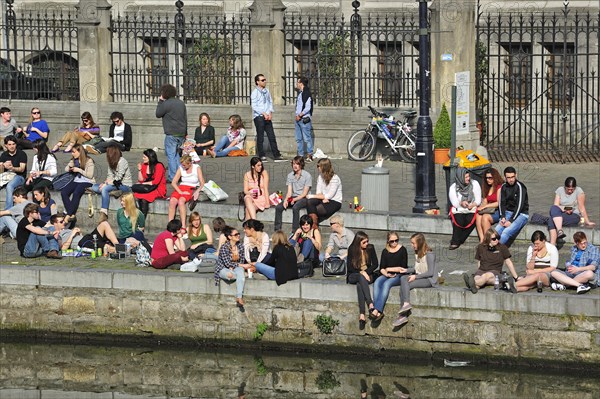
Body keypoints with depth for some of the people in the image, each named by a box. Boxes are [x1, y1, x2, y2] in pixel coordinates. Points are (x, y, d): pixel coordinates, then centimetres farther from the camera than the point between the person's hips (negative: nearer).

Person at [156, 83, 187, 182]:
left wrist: (160, 101, 6)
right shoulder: (181, 103, 11)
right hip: (181, 133, 7)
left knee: (171, 155, -2)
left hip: (171, 134, -7)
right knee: (175, 153, 20)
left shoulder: (166, 104, -12)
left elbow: (158, 114, 0)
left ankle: (172, 177, -5)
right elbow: (185, 119, 16)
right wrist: (185, 133, 23)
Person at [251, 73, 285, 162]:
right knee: (260, 137, -1)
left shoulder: (266, 91, 12)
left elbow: (270, 102, 17)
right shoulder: (255, 92, -6)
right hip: (258, 117, -6)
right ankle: (262, 156, 5)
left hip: (267, 117, 6)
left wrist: (270, 113, 1)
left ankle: (277, 156, 4)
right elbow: (254, 106, -11)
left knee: (272, 137, 4)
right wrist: (264, 113, -15)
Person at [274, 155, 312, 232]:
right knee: (278, 207, -20)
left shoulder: (307, 176, -5)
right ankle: (277, 229, -17)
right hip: (293, 197, 5)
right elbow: (289, 191, 5)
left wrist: (295, 199, -19)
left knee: (295, 207, -37)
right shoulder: (290, 175, 11)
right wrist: (286, 200, -14)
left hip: (303, 198, -5)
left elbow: (305, 193, -8)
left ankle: (295, 231, -35)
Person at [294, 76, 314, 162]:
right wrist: (297, 115, 11)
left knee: (307, 138, -7)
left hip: (305, 119, -10)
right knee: (298, 139, 10)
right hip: (298, 119, 10)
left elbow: (308, 108, -16)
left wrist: (300, 115, -15)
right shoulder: (300, 93, 17)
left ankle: (309, 155, -3)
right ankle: (300, 155, 14)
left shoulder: (306, 94, -12)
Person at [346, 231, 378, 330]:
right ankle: (370, 305, -55)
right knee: (361, 278, -37)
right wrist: (361, 272, -18)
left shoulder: (370, 248, 2)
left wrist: (366, 272, -12)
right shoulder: (352, 249, -2)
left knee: (360, 285, -34)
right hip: (353, 276, -1)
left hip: (367, 274, 1)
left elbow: (375, 264, 3)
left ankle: (362, 315, -50)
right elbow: (349, 267, -4)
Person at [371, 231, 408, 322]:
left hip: (399, 276, -4)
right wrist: (386, 273, -12)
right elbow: (381, 268, 10)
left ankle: (377, 310, -44)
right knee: (377, 282, -28)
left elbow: (403, 268, -3)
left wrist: (389, 269, 0)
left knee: (387, 284, -33)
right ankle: (378, 313, -41)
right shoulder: (385, 251, 13)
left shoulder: (402, 250, 1)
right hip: (387, 275, 4)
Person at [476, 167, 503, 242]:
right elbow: (485, 201, 15)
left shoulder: (500, 187, -3)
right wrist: (480, 207, -7)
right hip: (490, 211, 6)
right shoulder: (487, 188, 20)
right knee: (478, 216, -26)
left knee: (485, 217, -34)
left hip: (498, 211, -6)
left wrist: (485, 206, -14)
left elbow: (499, 203, -11)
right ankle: (482, 240, -35)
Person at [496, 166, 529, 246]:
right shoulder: (504, 187, 7)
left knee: (506, 232, -29)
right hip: (508, 213, 6)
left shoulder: (520, 187, -12)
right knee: (497, 230, -22)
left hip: (521, 214, -6)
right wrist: (503, 217, -11)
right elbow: (501, 203, 6)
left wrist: (511, 220, -20)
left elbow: (520, 205, -16)